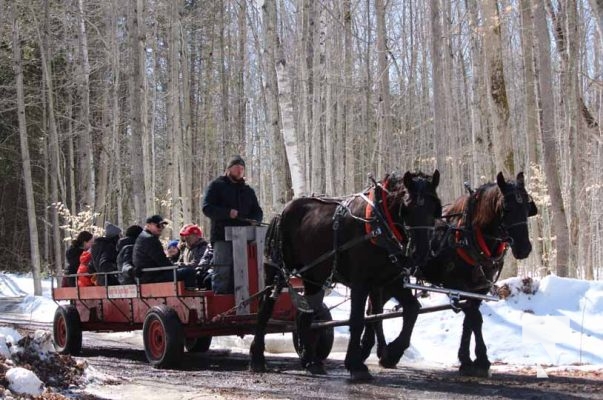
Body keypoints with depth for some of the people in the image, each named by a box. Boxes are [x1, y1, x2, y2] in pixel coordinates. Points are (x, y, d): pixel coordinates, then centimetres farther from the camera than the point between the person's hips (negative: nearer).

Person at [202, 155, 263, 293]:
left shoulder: (247, 190, 23)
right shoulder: (216, 185, 6)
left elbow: (258, 211, 24)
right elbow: (207, 208, -5)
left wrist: (255, 220, -1)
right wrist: (228, 213, -19)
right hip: (222, 236, -5)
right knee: (222, 272, -10)